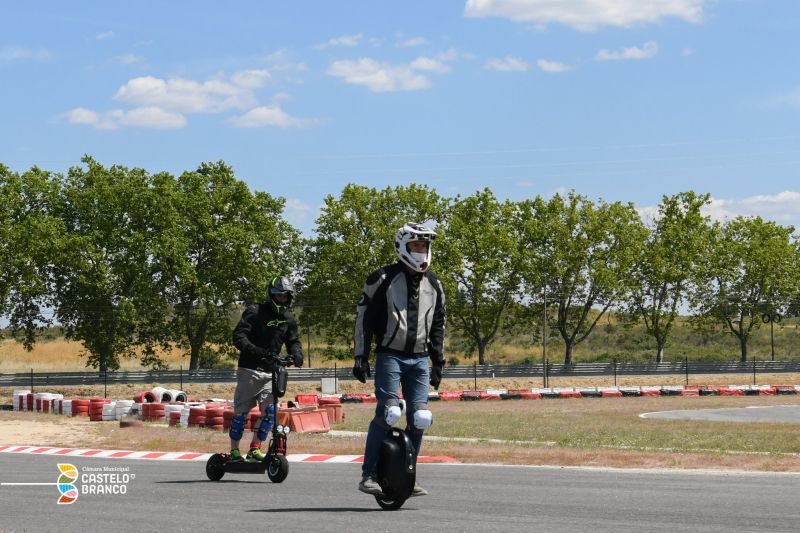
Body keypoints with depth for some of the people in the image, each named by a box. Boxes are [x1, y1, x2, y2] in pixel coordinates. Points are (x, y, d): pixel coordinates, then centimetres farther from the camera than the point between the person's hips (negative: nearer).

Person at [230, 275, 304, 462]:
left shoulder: (288, 320, 12)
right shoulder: (255, 312, -7)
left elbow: (293, 341, 18)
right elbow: (238, 336, -14)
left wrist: (296, 354, -7)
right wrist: (254, 350, -31)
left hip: (271, 371, 5)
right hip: (249, 369, -5)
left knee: (270, 410, -10)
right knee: (241, 411, 0)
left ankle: (254, 449, -1)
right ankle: (234, 451, 10)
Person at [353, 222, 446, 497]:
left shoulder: (433, 284, 14)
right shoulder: (383, 278, -2)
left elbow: (438, 324, 21)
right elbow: (363, 317, -2)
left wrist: (438, 361, 17)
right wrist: (361, 357, -7)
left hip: (419, 360, 5)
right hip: (390, 356, -5)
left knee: (420, 419, -4)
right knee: (388, 413, -18)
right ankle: (368, 475, -13)